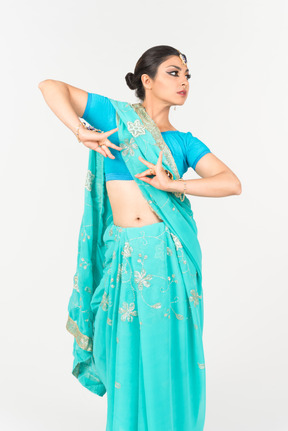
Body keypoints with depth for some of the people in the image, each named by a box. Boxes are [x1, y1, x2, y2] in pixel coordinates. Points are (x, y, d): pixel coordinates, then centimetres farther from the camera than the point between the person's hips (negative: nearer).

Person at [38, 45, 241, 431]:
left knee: (169, 355, 8)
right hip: (126, 254, -1)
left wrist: (172, 185, -14)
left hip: (170, 253, 1)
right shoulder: (117, 115, 5)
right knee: (130, 354, 10)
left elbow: (232, 183, -2)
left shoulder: (183, 141, 9)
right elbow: (51, 86, 2)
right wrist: (81, 132, -12)